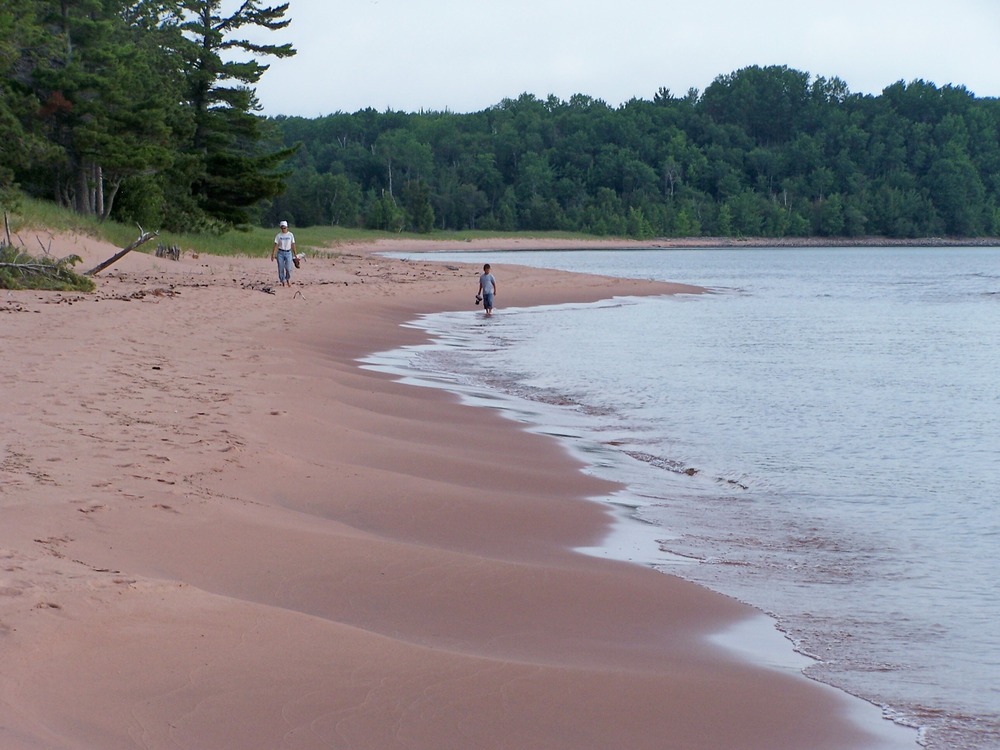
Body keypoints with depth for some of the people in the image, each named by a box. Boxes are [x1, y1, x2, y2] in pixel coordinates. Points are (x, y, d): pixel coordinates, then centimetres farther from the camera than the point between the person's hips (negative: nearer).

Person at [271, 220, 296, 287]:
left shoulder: (290, 235, 3)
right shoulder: (278, 235, 2)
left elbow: (293, 245, 4)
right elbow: (276, 245, -1)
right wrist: (273, 254, -9)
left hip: (288, 252, -1)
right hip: (280, 253, 1)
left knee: (288, 268, -9)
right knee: (281, 268, 0)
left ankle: (288, 279, 18)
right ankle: (283, 281, 12)